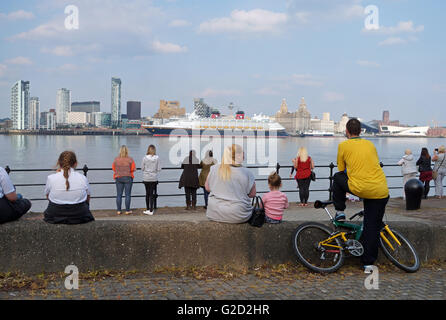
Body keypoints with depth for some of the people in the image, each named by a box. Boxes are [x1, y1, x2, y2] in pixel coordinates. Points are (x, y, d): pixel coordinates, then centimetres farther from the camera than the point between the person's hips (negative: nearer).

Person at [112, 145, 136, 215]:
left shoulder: (116, 159, -5)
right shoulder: (130, 159, -11)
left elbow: (113, 168, 3)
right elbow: (133, 169, -8)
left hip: (118, 178, 2)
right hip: (128, 178, -2)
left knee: (119, 195, 8)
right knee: (128, 195, 4)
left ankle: (118, 210, 9)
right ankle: (127, 210, 6)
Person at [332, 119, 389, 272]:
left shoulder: (343, 145, 8)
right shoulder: (370, 144, 19)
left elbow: (341, 170, 18)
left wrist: (350, 187, 35)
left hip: (359, 189, -3)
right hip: (380, 191, 4)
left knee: (337, 177, 26)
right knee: (372, 228, 13)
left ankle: (340, 212, 28)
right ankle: (368, 263, 15)